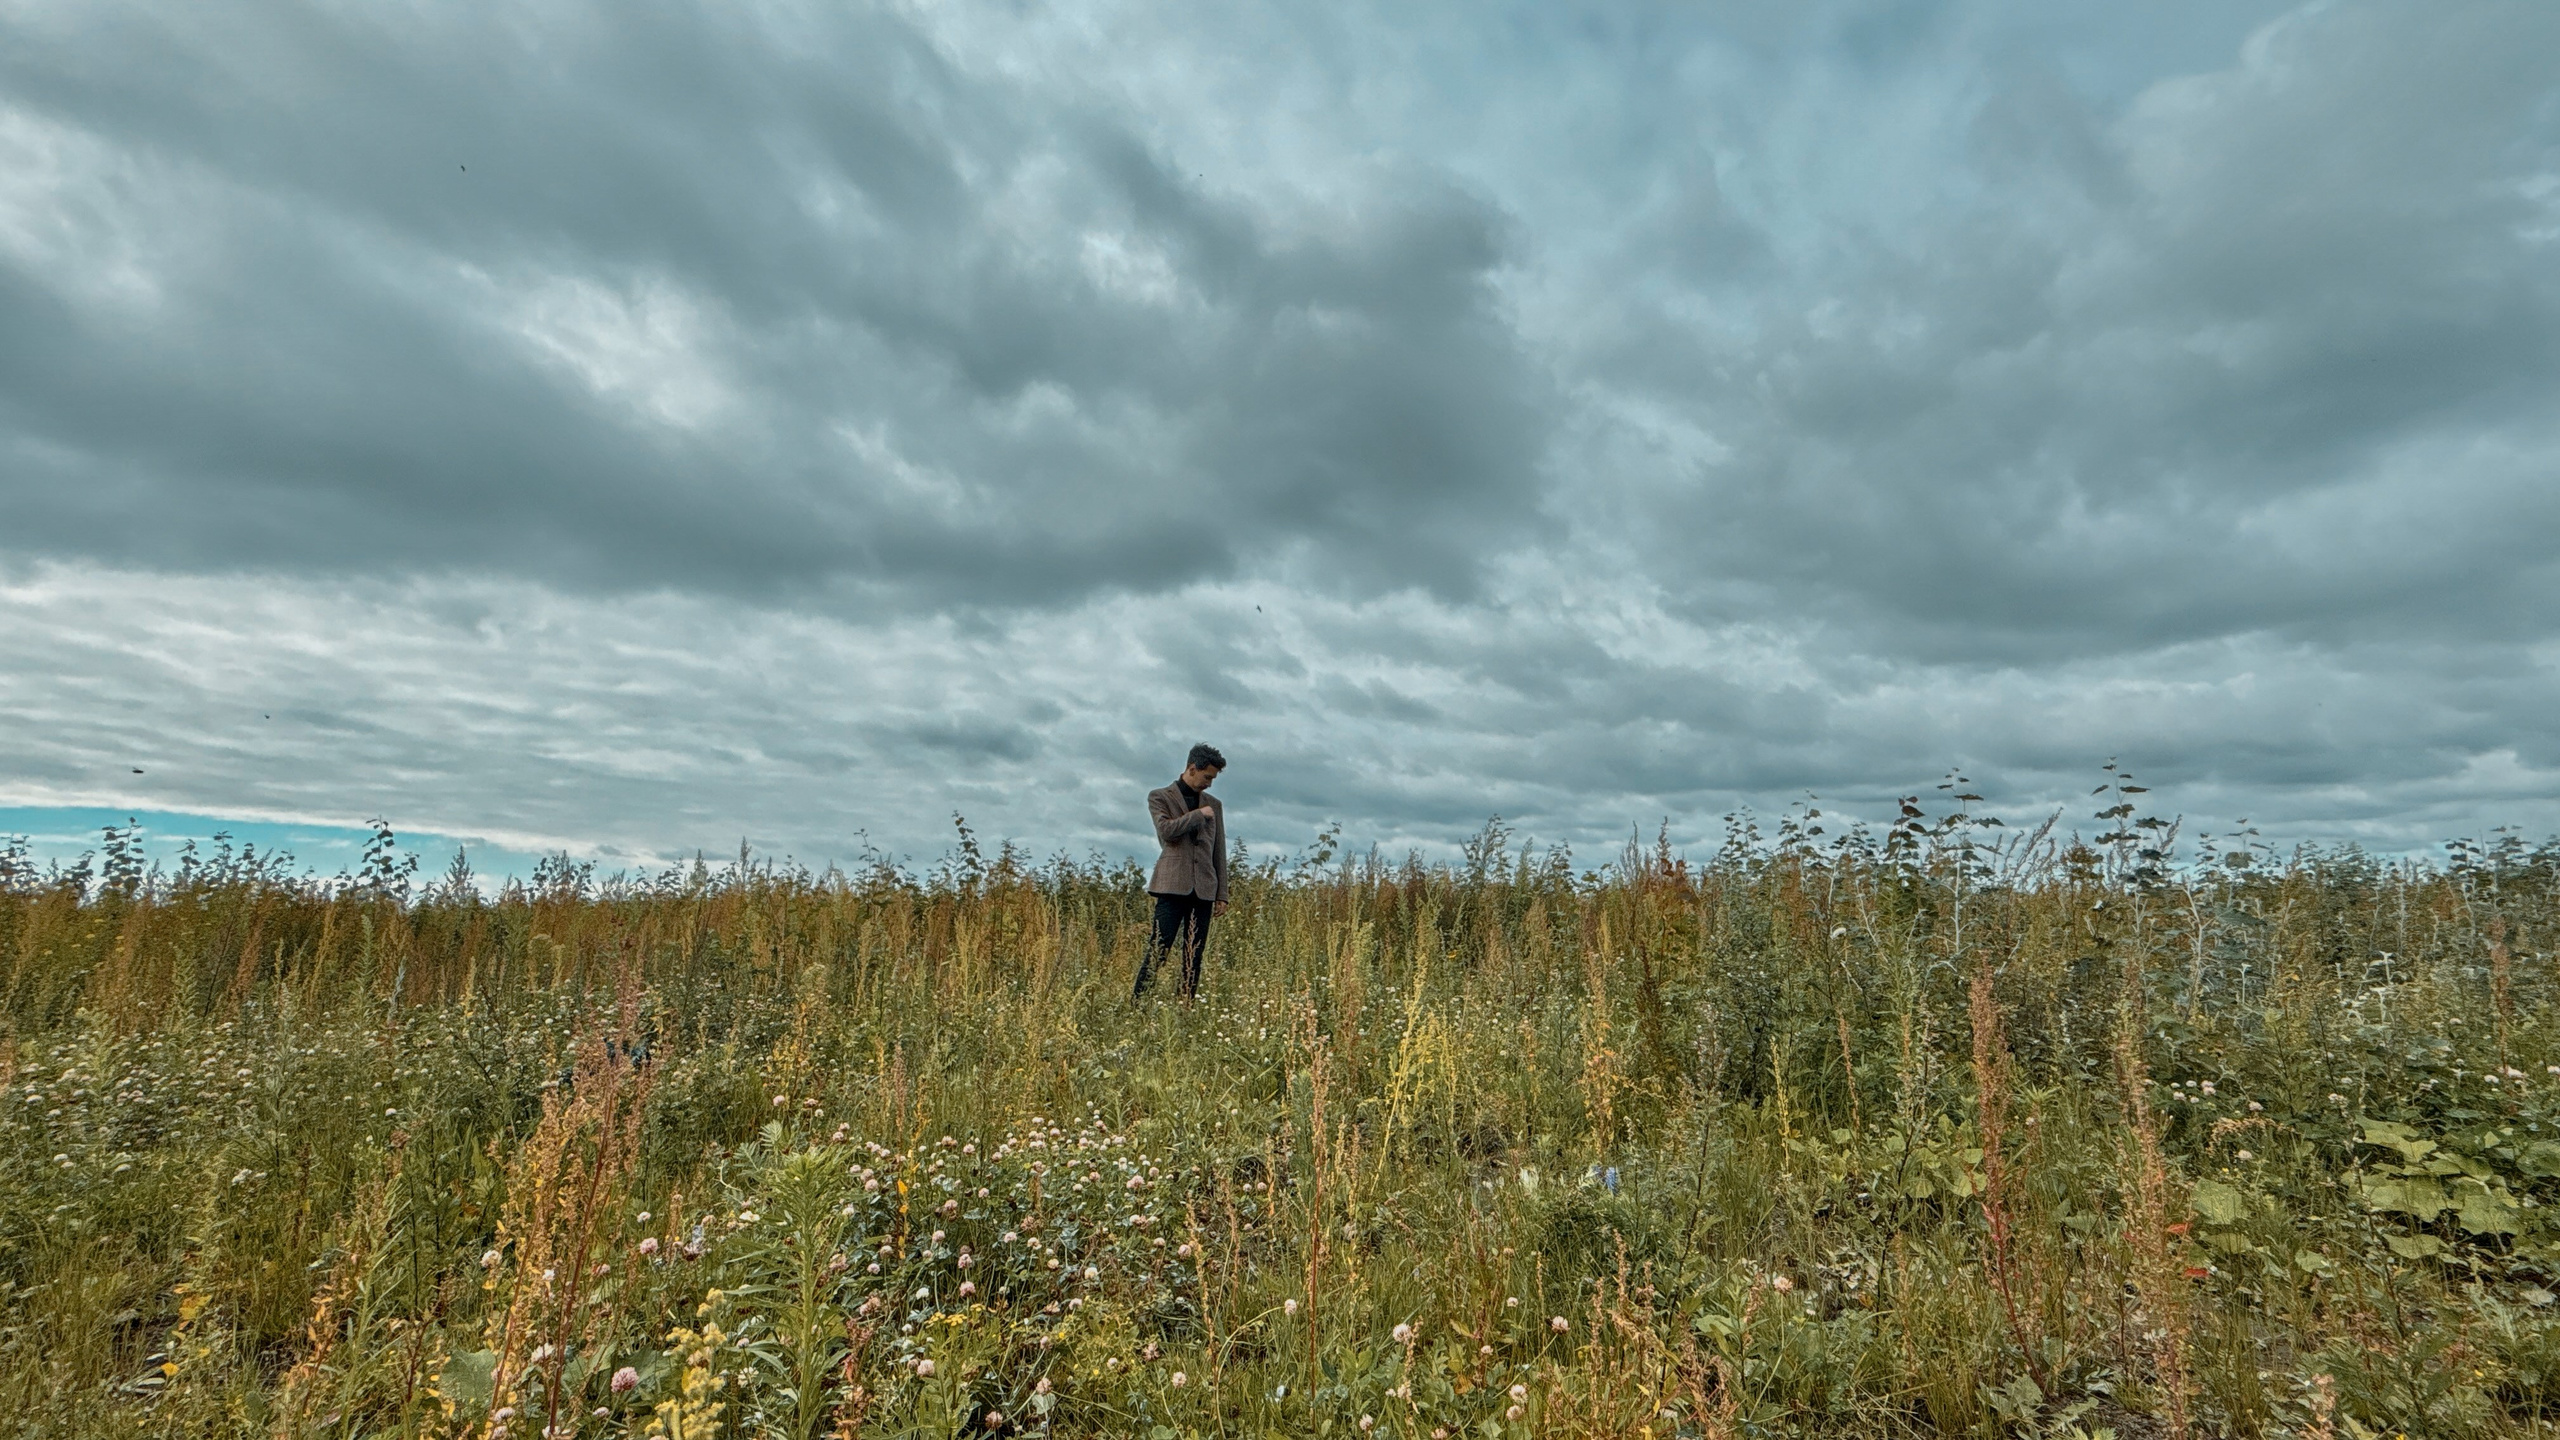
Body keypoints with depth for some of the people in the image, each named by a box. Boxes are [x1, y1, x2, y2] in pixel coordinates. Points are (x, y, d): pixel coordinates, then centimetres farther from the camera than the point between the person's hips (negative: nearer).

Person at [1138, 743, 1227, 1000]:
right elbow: (1166, 830, -12)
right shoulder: (1160, 797, 7)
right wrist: (1198, 814, -4)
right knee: (1159, 948, -10)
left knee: (1195, 955, 2)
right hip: (1173, 884, -4)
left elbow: (1219, 852, 17)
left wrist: (1222, 894, 12)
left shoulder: (1214, 805, 18)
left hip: (1203, 888, 4)